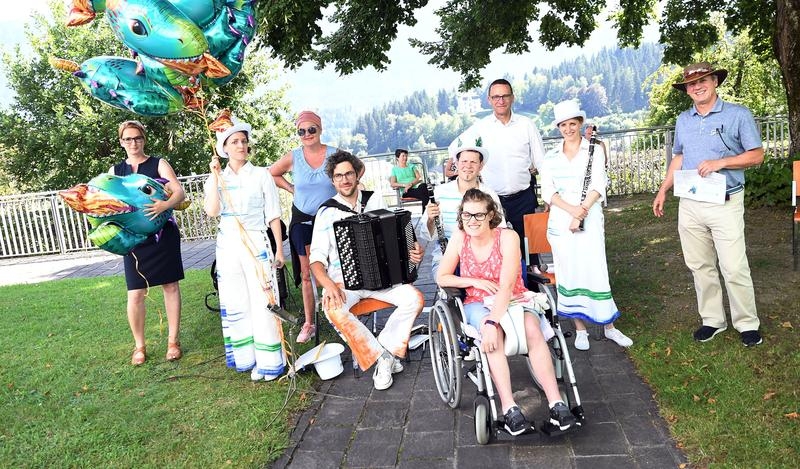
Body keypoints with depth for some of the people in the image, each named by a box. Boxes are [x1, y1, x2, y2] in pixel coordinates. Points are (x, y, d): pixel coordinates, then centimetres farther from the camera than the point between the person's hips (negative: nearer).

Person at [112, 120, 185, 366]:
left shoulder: (159, 164, 2)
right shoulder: (116, 170, 11)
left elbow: (180, 192, -9)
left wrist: (165, 204, -30)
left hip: (163, 234, -1)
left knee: (170, 286, 5)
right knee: (135, 294, -1)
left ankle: (173, 340, 17)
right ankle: (139, 346, 16)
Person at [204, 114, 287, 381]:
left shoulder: (261, 175, 2)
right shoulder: (216, 179, 9)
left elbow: (273, 215, 2)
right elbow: (212, 212, -8)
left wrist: (279, 249, -1)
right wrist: (215, 176, -9)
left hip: (256, 243, -3)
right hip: (228, 246, 3)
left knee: (263, 301, -5)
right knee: (235, 304, 7)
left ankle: (269, 362, 4)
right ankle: (246, 358, 19)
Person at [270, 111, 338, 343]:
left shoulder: (334, 154, -6)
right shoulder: (293, 157, -3)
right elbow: (271, 174, 13)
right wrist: (292, 189, 3)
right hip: (302, 221, 1)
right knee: (307, 273, 4)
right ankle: (309, 323, 13)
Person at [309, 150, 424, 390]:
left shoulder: (375, 200, 8)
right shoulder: (327, 212, 2)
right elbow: (317, 258, -2)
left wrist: (412, 253, -7)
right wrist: (328, 284, -22)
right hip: (344, 279, -2)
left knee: (415, 299, -22)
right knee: (332, 308, -33)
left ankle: (383, 352, -9)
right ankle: (384, 357, -16)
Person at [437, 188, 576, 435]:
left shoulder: (507, 237, -14)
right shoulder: (459, 238, -4)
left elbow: (507, 287, -23)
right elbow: (442, 278, 1)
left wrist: (492, 322, -35)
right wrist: (476, 282, -12)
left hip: (513, 299, -1)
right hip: (478, 304, 1)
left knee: (532, 329, -33)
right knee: (494, 334, -33)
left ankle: (556, 403, -29)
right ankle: (509, 408, -33)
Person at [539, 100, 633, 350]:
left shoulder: (594, 150, 4)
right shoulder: (550, 156, 10)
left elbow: (597, 187, -5)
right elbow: (547, 192, 1)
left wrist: (580, 214, -14)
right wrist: (571, 209, -14)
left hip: (590, 219, -2)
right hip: (560, 221, 2)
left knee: (595, 271, -3)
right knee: (569, 272, 4)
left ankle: (609, 327, 13)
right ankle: (580, 329, 15)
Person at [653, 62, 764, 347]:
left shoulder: (738, 115, -3)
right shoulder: (683, 120, 12)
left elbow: (757, 155, -3)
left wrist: (720, 163, -18)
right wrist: (663, 190, 15)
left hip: (725, 204, -4)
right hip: (689, 205, 5)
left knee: (734, 269, -3)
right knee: (700, 267, 9)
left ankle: (747, 324, 14)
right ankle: (712, 320, 22)